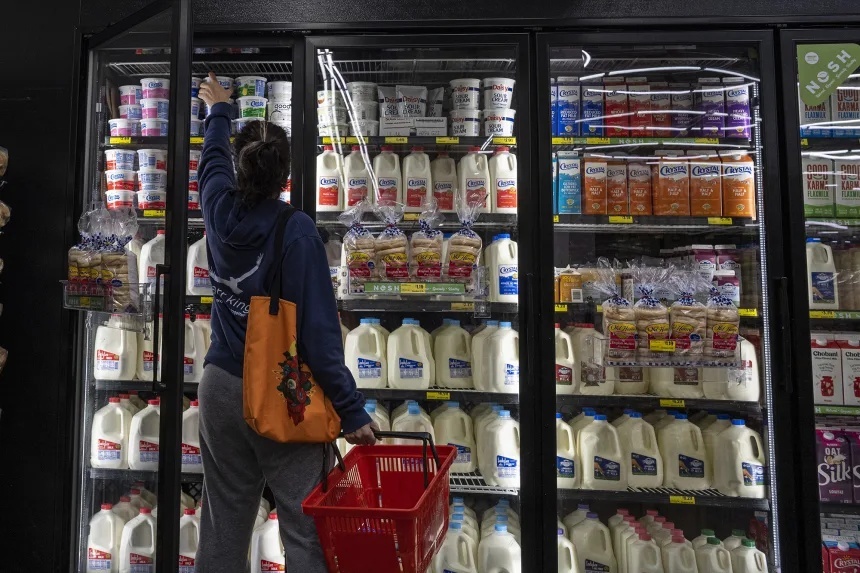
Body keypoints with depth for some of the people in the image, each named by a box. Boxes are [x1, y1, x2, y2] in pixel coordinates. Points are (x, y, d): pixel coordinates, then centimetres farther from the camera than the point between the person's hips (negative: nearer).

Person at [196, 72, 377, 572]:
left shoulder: (221, 210, -1)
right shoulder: (297, 231, -17)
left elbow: (213, 161, 23)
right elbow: (318, 330, -19)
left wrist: (220, 110, 42)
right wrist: (351, 411, -13)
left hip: (220, 385, 6)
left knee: (224, 526, 20)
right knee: (306, 529, 6)